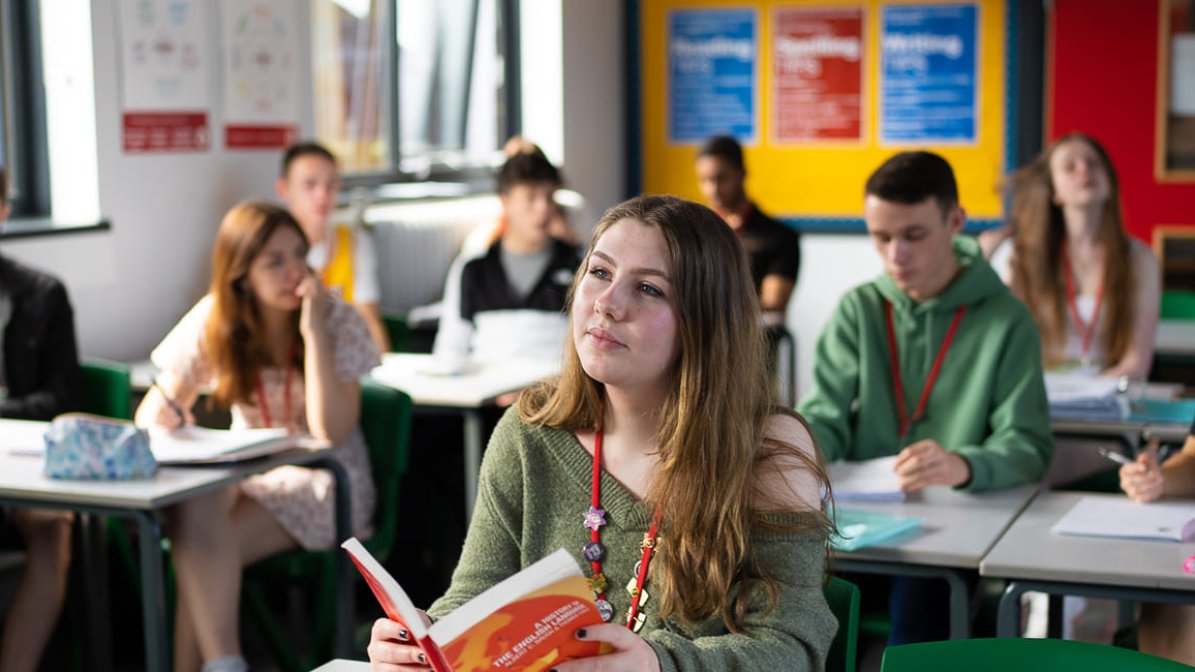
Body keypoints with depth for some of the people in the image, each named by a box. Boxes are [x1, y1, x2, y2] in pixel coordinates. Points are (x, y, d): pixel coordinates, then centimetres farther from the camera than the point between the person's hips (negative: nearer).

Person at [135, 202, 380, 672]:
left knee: (201, 552, -28)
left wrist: (313, 331, -25)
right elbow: (155, 411, -1)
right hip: (247, 473, 3)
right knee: (195, 511, -32)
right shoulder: (214, 321, -3)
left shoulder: (339, 321, -11)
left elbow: (331, 434, -21)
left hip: (325, 481, -3)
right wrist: (165, 413, -27)